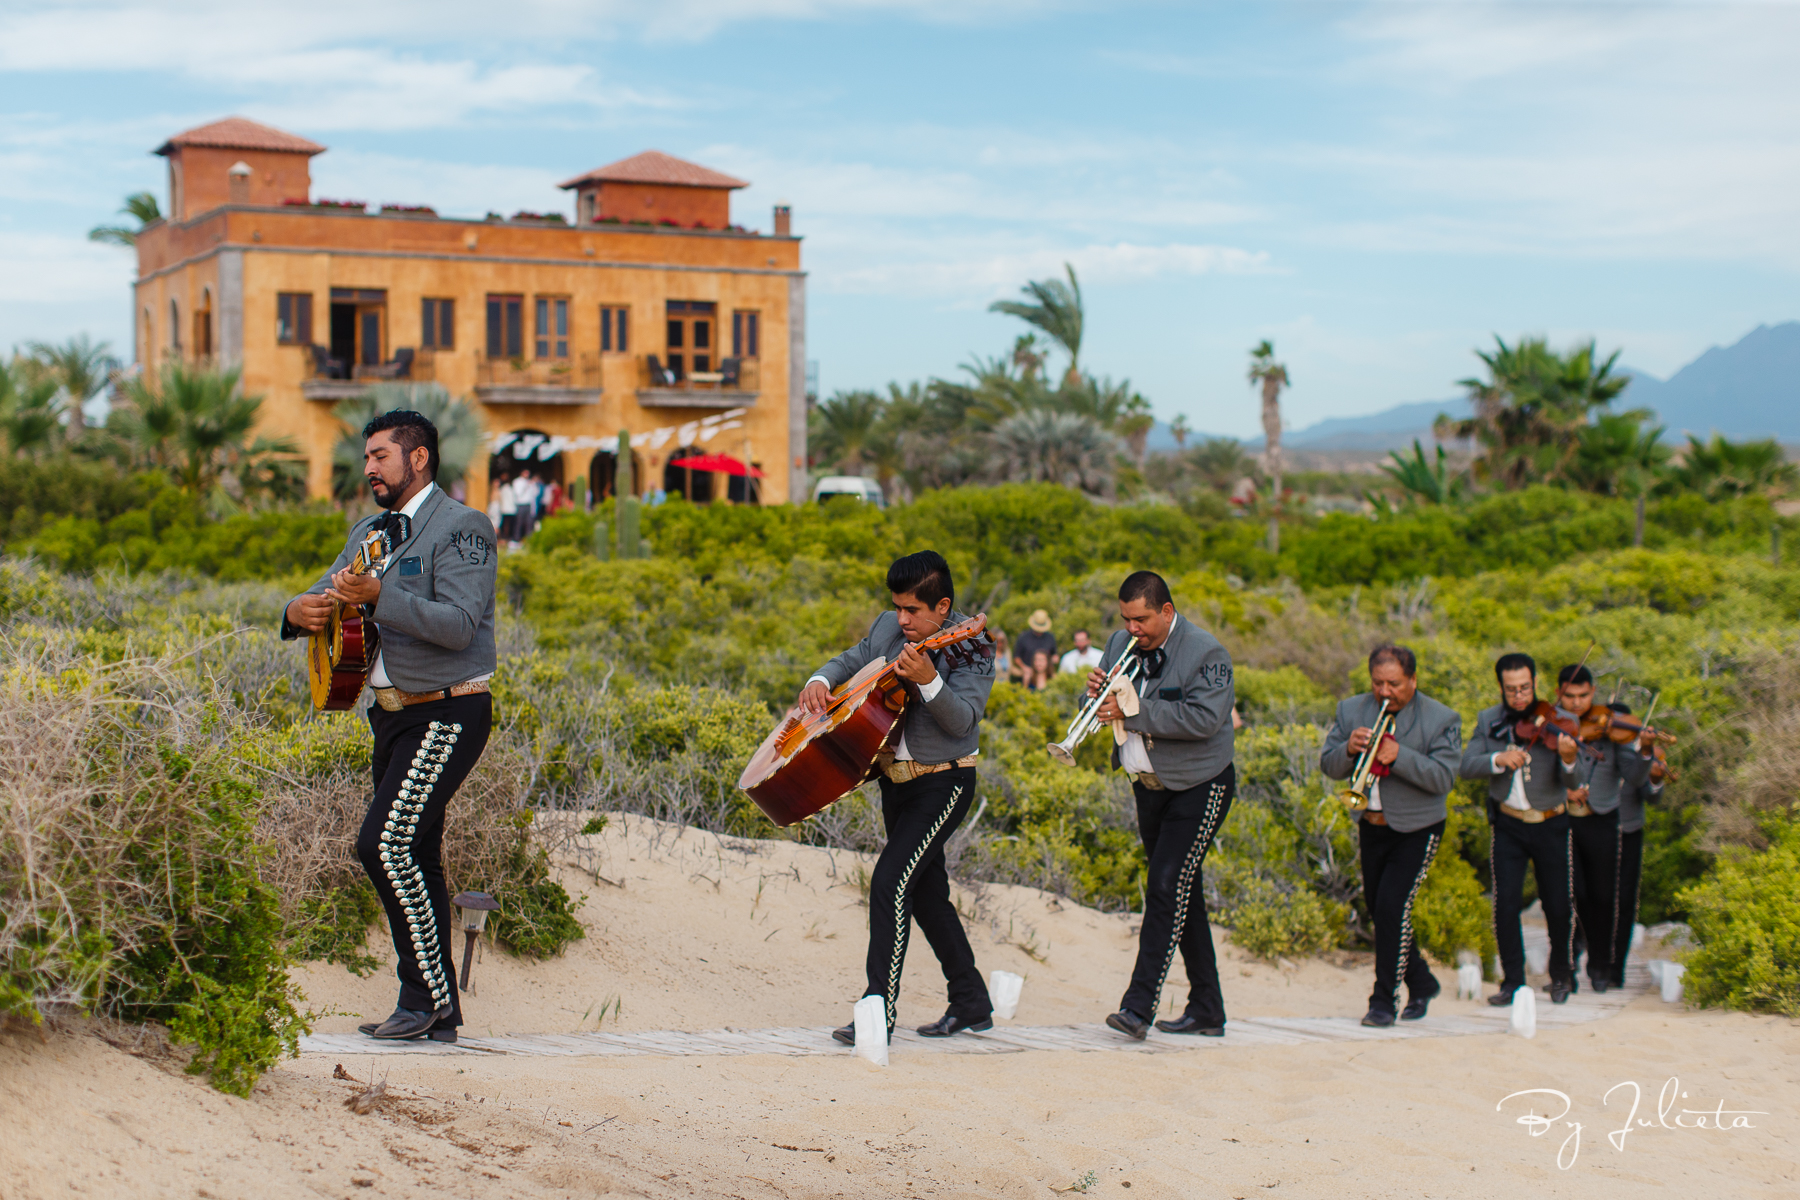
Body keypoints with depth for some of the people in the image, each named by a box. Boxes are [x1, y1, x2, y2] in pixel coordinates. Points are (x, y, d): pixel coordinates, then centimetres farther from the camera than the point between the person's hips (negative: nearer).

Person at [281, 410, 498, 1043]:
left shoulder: (461, 528, -10)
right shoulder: (370, 532, 17)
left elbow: (459, 624, -22)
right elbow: (325, 595, 14)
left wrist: (378, 597, -31)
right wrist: (300, 611, -10)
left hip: (446, 714, -9)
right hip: (393, 713, 9)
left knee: (387, 844, -18)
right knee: (414, 860, 9)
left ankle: (429, 996, -10)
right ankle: (437, 1014, 16)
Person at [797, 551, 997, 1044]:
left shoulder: (970, 647, -14)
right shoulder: (888, 627, 5)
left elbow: (961, 721, -24)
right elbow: (852, 660, 18)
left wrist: (928, 680, -41)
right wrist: (821, 680, -4)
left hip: (942, 783, -8)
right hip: (895, 779, 8)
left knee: (891, 881, -19)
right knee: (927, 894, 15)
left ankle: (879, 1008, -16)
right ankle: (971, 1003, 28)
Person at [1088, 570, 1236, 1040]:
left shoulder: (1206, 653, -15)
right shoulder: (1121, 644, 5)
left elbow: (1204, 718, -27)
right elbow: (1105, 709, 10)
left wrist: (1134, 712, -29)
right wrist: (1097, 692, -14)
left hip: (1197, 788, -7)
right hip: (1148, 786, 7)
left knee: (1167, 887, -16)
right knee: (1182, 893, 12)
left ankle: (1138, 1006, -19)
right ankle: (1207, 1009, 19)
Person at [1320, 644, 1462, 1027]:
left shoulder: (1442, 720, -10)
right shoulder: (1351, 710, 3)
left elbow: (1443, 777, -19)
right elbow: (1329, 767, -1)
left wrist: (1399, 755, -31)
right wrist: (1348, 748, -22)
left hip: (1416, 831, -5)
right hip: (1371, 827, 5)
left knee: (1392, 907, -16)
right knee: (1379, 910, 13)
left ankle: (1384, 1001, -5)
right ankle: (1421, 982, 34)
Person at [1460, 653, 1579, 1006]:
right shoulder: (1488, 721, 0)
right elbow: (1466, 766, -10)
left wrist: (1568, 758, -40)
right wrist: (1498, 760, -28)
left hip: (1551, 825, -1)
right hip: (1507, 825, 1)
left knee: (1558, 905, 5)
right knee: (1505, 904, -6)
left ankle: (1561, 975, 27)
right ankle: (1512, 980, 6)